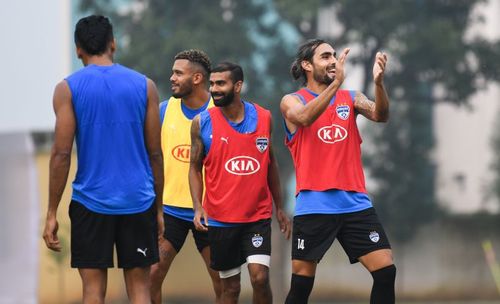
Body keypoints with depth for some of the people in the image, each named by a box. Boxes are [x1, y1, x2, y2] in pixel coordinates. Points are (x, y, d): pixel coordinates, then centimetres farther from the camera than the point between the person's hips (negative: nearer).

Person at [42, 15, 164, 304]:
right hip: (138, 202, 1)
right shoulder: (144, 86, 4)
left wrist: (52, 213, -2)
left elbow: (61, 154, -7)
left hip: (91, 203, -1)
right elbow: (155, 154, 5)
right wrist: (158, 207, 14)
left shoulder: (68, 88, -2)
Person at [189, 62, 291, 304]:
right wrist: (198, 207, -9)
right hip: (220, 218, 0)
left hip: (258, 216, 0)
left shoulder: (263, 118, 1)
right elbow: (195, 168, 4)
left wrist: (280, 208, 14)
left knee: (260, 277, -14)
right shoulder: (202, 123, -3)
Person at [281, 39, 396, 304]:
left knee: (386, 271, -6)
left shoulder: (351, 98, 11)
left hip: (355, 203, 3)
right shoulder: (292, 102, 2)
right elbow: (304, 117, -22)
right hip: (314, 206, -3)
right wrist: (336, 83, -33)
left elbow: (379, 115, -8)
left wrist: (378, 82, -27)